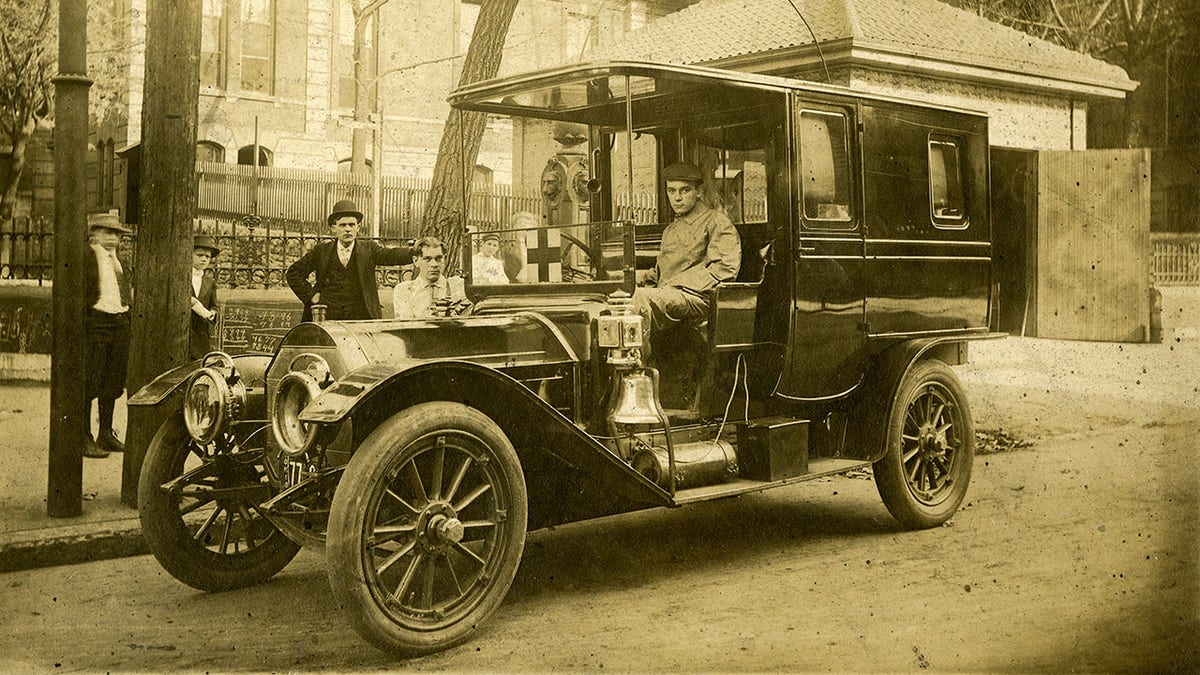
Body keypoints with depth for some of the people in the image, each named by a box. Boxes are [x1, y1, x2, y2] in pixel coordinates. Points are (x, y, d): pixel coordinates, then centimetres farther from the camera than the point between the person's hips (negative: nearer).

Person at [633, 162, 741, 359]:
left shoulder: (716, 221, 8)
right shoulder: (670, 230, 34)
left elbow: (725, 268, -6)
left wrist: (675, 285, -11)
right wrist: (647, 284, 8)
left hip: (696, 298, -7)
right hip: (665, 298, 7)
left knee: (641, 297, -34)